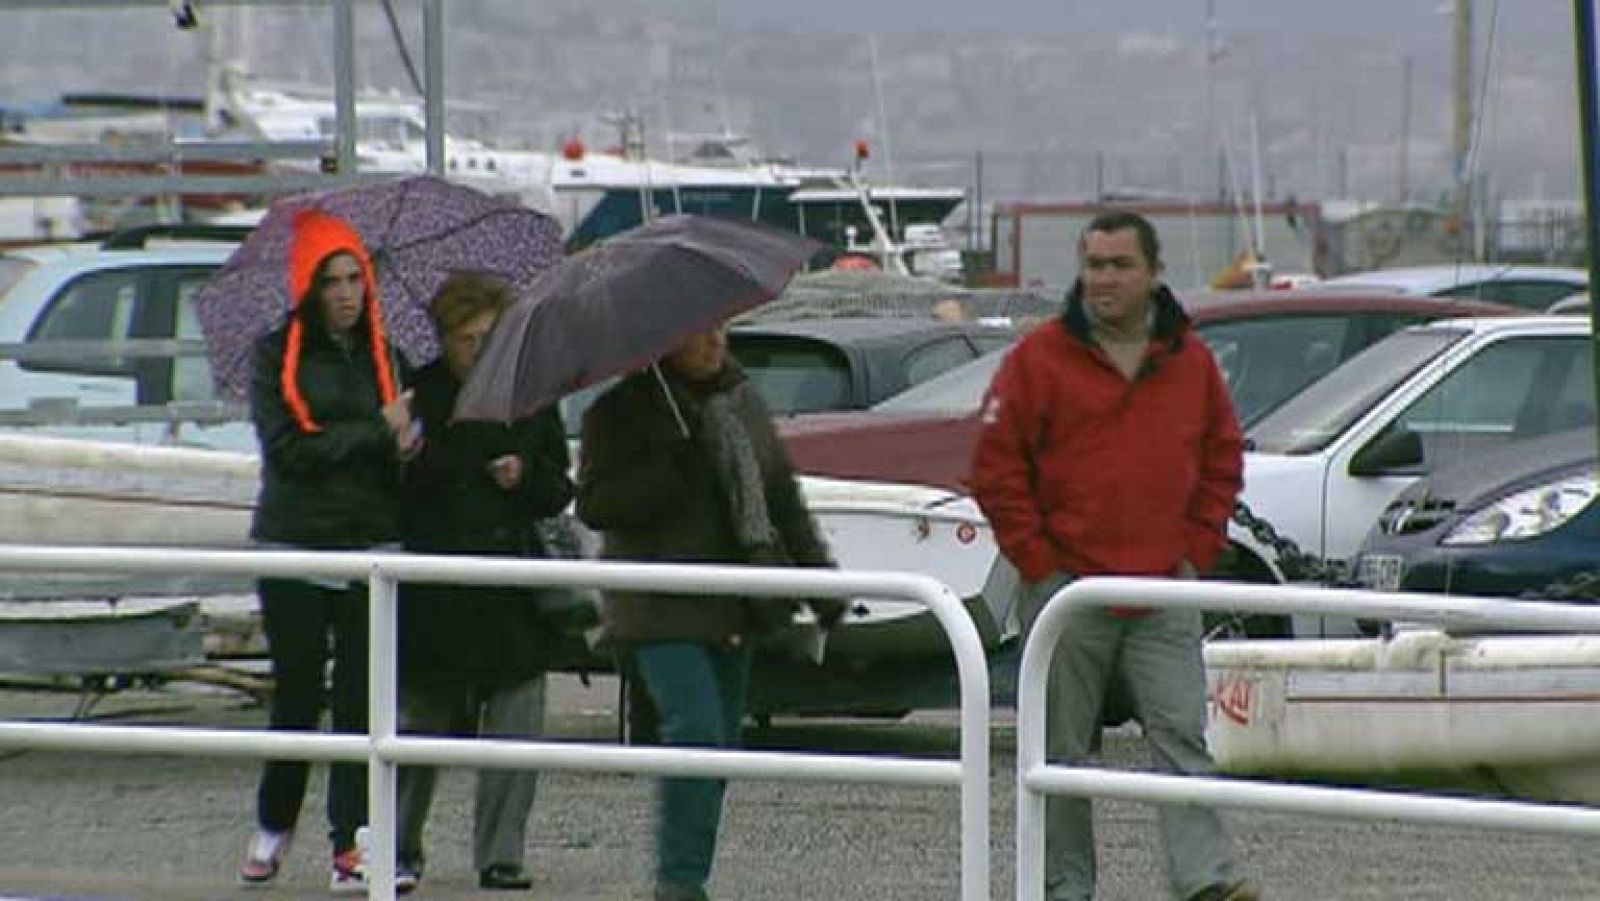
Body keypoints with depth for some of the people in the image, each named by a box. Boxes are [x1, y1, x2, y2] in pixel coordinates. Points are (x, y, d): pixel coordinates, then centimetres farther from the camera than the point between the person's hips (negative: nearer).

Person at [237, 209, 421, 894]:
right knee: (297, 694, 2)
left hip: (371, 548, 2)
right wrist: (377, 433, -11)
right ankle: (273, 825, 24)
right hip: (294, 546, -2)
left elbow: (406, 444, 9)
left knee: (361, 699, -4)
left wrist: (407, 447, -15)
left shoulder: (383, 357, 11)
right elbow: (288, 448, -10)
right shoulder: (276, 356, 1)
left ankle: (351, 848, -4)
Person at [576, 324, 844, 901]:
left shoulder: (740, 399, 13)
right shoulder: (622, 408, -6)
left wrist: (817, 577, 15)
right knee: (696, 732, -19)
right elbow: (595, 505, -12)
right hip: (663, 611, -7)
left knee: (719, 745, 8)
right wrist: (673, 469, -23)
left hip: (733, 609, 7)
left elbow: (781, 496, 20)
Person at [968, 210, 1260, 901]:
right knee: (1062, 750, 4)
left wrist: (1198, 551, 6)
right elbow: (996, 468, -3)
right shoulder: (1040, 359, -2)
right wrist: (1039, 563, -7)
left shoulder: (1190, 363, 8)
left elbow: (1222, 458, 16)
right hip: (1067, 593, -2)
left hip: (1164, 594, 2)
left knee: (1181, 734, -7)